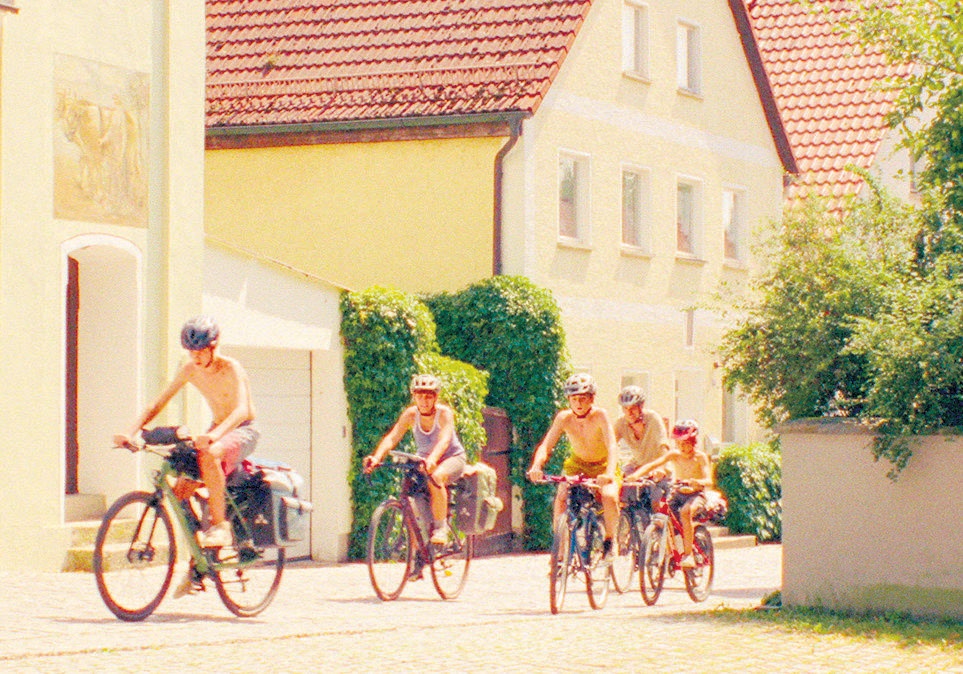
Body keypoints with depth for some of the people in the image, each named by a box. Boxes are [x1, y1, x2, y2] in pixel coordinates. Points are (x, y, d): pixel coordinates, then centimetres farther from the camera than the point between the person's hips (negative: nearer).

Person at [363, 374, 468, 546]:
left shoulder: (444, 413, -22)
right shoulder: (411, 414, -12)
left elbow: (444, 440, -39)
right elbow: (392, 437, -23)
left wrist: (432, 459, -59)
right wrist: (376, 457, -43)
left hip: (453, 458, -5)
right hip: (424, 460, 5)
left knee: (435, 477, -37)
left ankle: (440, 527, -23)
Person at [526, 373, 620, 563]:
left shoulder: (600, 416, -26)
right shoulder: (564, 418, -18)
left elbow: (612, 447, -37)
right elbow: (546, 446, -21)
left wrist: (609, 473, -54)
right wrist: (536, 466, -42)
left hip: (602, 467, -2)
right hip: (577, 465, 2)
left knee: (610, 498, -30)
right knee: (561, 498, -25)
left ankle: (608, 542, -6)